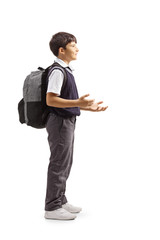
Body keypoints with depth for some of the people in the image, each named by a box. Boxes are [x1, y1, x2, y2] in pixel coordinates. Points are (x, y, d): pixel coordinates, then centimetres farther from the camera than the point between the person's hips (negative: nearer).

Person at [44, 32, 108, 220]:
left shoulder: (66, 70, 15)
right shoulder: (57, 71, -16)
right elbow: (50, 100, -24)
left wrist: (88, 106, 14)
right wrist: (77, 103, -29)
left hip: (67, 122, 10)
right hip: (60, 122, -10)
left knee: (65, 164, 16)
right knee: (59, 164, -3)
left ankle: (60, 201, 28)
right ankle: (52, 207, 7)